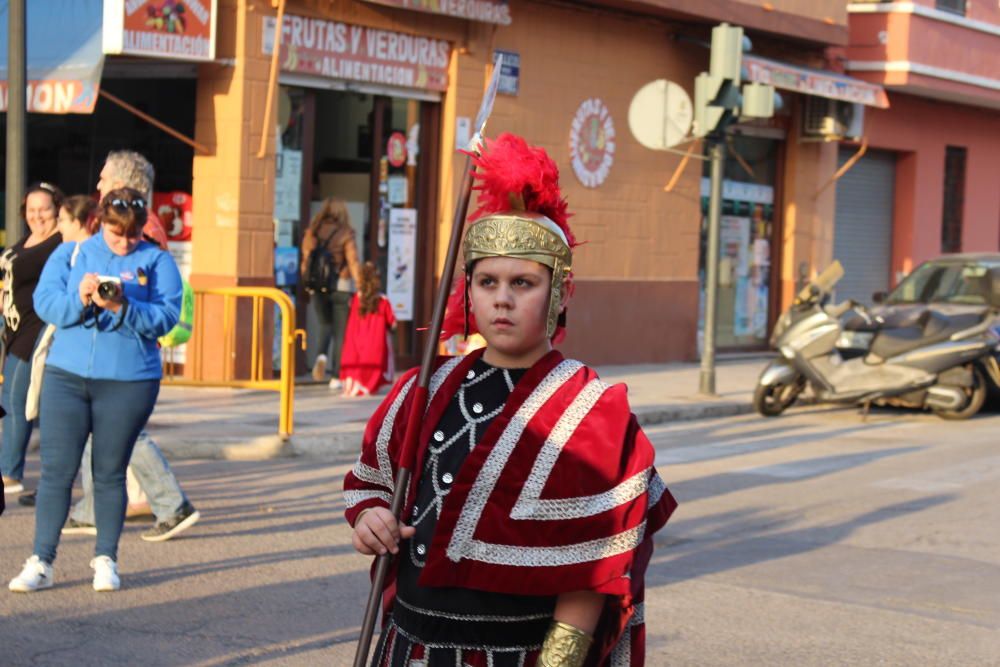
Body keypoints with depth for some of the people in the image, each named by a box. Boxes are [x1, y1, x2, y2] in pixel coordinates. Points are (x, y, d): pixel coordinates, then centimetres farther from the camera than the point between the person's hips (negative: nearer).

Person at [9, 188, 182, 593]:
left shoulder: (157, 262, 5)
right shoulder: (71, 254, 10)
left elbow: (167, 317, -6)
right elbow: (44, 301, -1)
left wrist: (122, 306, -21)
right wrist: (79, 299, -20)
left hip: (128, 383, -1)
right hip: (66, 376, 1)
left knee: (110, 473, 6)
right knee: (56, 469, -1)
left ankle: (105, 560, 18)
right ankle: (40, 563, 3)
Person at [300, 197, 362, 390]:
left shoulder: (312, 232, 3)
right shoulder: (345, 234, -7)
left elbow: (305, 260, 6)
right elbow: (353, 263, -12)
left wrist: (308, 283, 16)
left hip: (316, 287, 3)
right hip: (340, 287, -3)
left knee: (325, 325, 21)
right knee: (340, 332, 7)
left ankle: (322, 355, -9)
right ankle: (336, 377, 6)